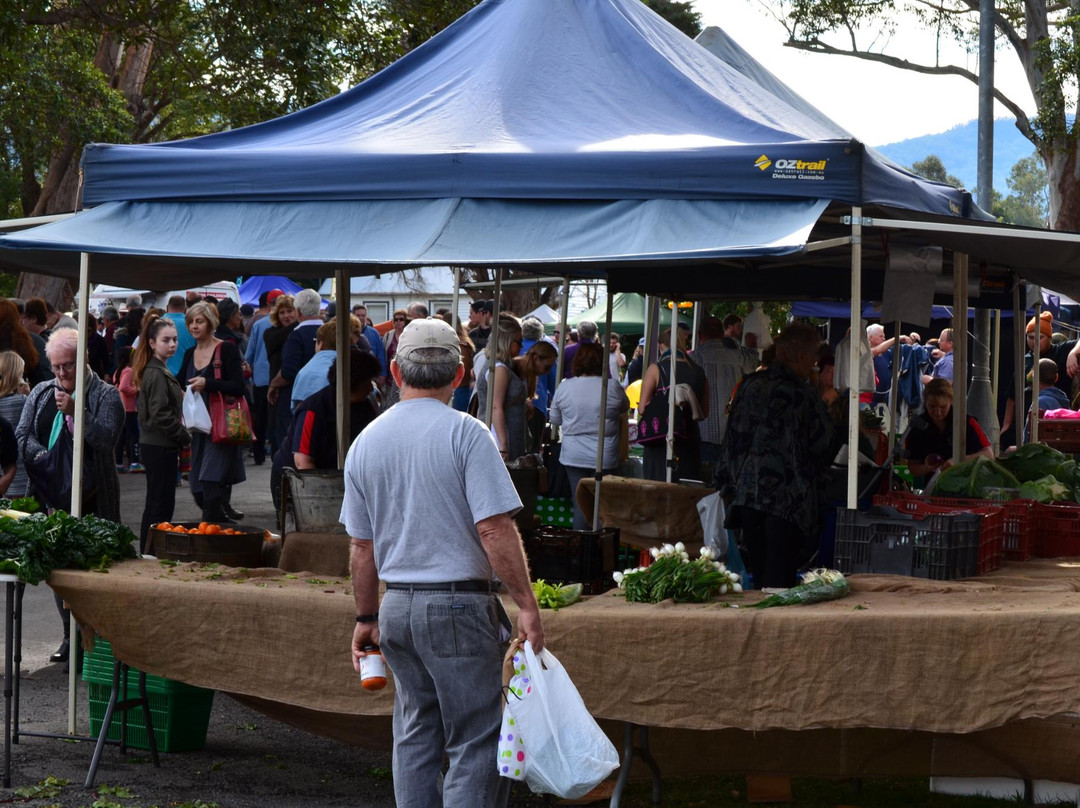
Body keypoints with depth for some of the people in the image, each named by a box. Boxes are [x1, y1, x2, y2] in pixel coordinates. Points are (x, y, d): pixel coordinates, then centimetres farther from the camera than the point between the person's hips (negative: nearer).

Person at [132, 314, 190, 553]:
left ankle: (147, 551, 21)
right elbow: (161, 415, -21)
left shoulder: (158, 371, 16)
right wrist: (186, 437, -12)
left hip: (156, 445, 10)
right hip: (160, 447, -10)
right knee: (161, 504, -6)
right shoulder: (157, 375, -15)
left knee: (156, 503, 15)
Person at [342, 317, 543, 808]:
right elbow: (494, 530, -16)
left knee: (415, 735, 14)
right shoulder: (466, 434, -10)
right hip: (458, 605, -6)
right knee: (477, 743, -2)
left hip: (396, 606, 6)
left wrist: (367, 617, 22)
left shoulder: (366, 442, 8)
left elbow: (361, 546, 12)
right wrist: (527, 605, -11)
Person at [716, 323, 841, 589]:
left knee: (759, 575, 12)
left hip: (747, 494, 6)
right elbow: (825, 446, -3)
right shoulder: (802, 394, -10)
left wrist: (727, 485, 18)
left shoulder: (750, 385, 7)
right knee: (779, 580, -4)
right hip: (788, 497, -6)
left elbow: (732, 438, 11)